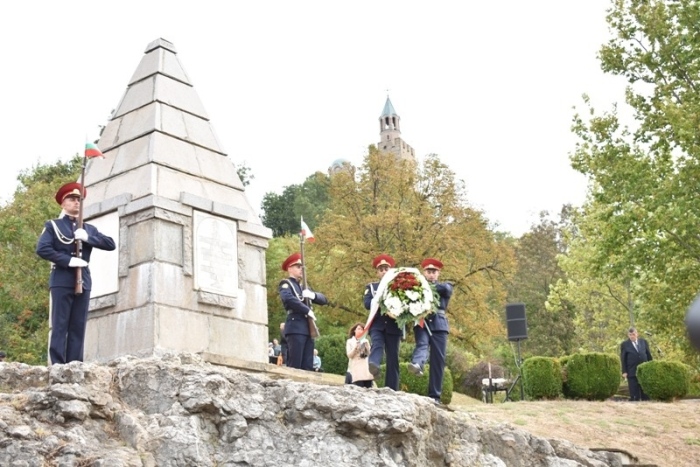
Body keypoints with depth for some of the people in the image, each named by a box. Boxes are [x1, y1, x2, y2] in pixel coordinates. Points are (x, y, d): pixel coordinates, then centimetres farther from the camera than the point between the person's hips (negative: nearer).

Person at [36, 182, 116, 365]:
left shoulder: (89, 229, 19)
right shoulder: (53, 226, 8)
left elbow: (111, 244, 7)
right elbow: (42, 249, -7)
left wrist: (87, 237, -8)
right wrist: (68, 260, -15)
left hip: (83, 282, 4)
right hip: (62, 281, -4)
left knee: (79, 327, 1)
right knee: (60, 325, -7)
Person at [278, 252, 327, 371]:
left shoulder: (304, 286, 26)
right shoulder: (286, 284, 3)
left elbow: (324, 299, 19)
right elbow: (288, 298, -19)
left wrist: (313, 295, -3)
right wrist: (308, 310, -15)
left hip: (308, 328, 7)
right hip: (295, 327, -7)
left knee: (308, 366, 2)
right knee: (294, 365, -11)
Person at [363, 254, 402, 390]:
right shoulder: (371, 287, 15)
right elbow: (367, 303, -2)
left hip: (394, 326, 1)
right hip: (377, 324, -1)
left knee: (392, 358, -2)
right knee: (377, 345, -28)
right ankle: (373, 365, -55)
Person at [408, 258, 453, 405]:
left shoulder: (445, 286, 17)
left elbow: (446, 288, -7)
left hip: (439, 325, 0)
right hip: (422, 323, 0)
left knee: (438, 360, -3)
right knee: (421, 344, -29)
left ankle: (434, 395, -1)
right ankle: (416, 365, -58)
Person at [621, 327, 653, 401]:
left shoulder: (643, 342, 10)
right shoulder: (624, 345, 2)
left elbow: (649, 355, 13)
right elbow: (623, 359, 0)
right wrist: (624, 372, -7)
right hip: (632, 372, -3)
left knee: (645, 393, 5)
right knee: (634, 396, -2)